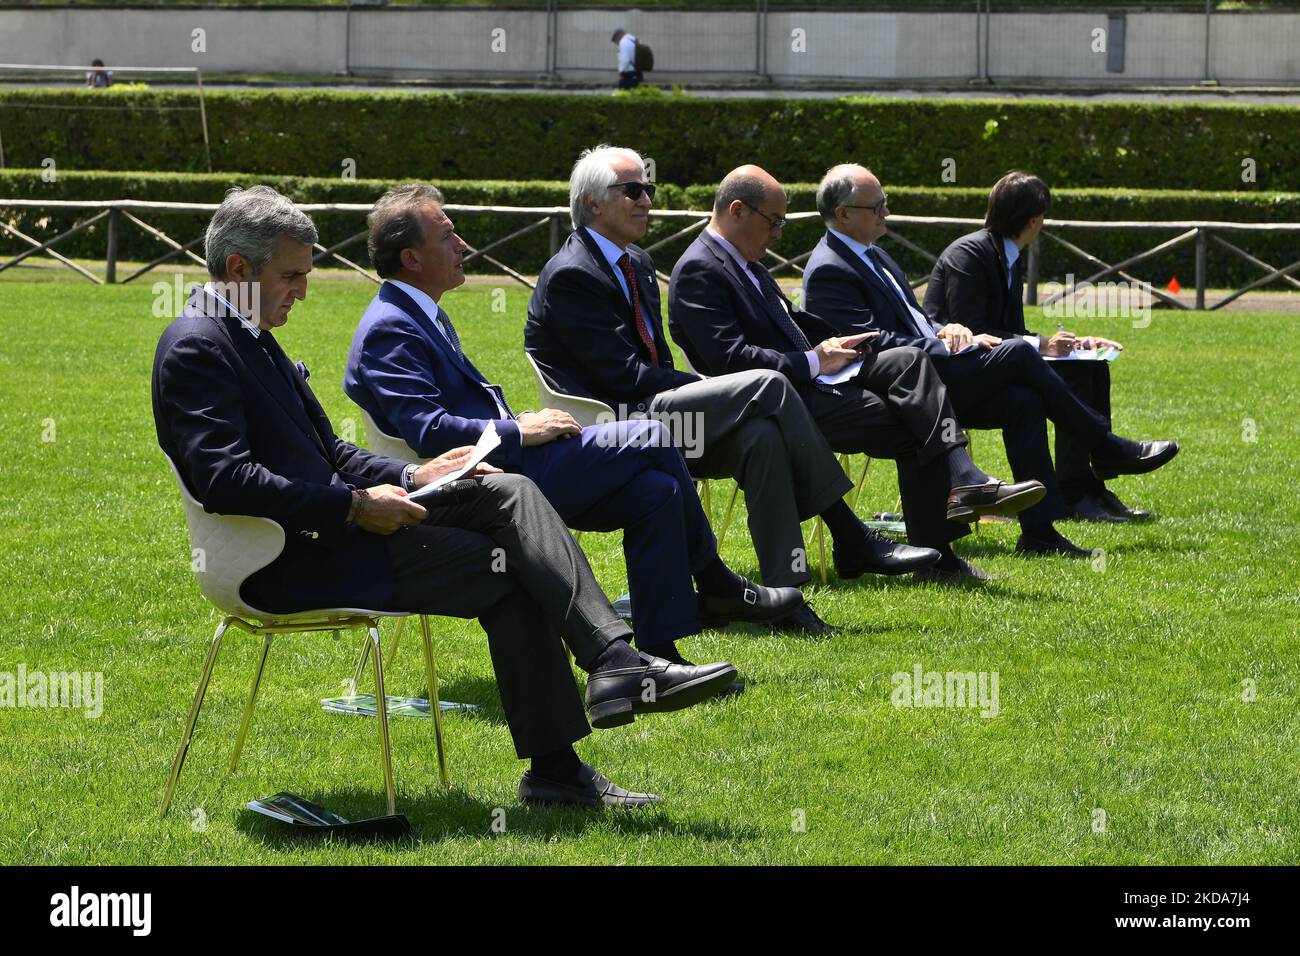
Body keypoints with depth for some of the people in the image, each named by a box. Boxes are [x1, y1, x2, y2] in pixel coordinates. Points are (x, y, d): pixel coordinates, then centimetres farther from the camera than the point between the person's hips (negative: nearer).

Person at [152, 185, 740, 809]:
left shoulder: (251, 337, 19)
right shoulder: (196, 347, -13)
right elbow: (225, 478, -25)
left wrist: (411, 478, 4)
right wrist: (355, 506, -21)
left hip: (328, 527, 9)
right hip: (288, 563, -9)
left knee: (508, 492, -8)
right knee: (506, 569, -13)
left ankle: (616, 664, -19)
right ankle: (554, 770, -11)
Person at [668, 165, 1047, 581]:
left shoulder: (745, 261, 20)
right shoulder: (698, 271, -12)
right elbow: (730, 358, -21)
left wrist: (831, 343, 6)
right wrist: (812, 362, -16)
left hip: (810, 377, 9)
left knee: (910, 362, -13)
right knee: (910, 427, -18)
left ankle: (962, 483, -25)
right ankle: (934, 555, -13)